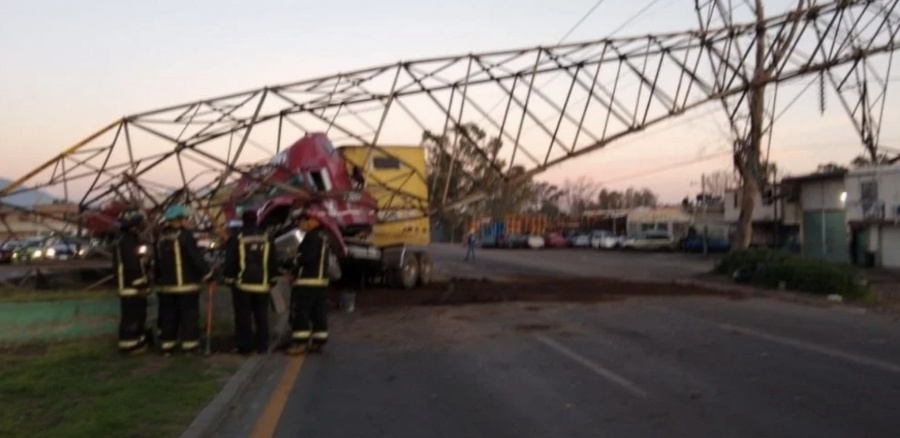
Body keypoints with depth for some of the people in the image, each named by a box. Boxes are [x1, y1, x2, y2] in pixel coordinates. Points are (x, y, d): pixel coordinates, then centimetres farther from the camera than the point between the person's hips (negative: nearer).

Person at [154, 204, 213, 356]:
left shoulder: (160, 238, 9)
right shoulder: (185, 236, -13)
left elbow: (157, 262, 16)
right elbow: (196, 258, -18)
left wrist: (159, 280, 25)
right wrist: (207, 274, -11)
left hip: (166, 286, 6)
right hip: (186, 284, -6)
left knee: (168, 315, 12)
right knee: (189, 315, 2)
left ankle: (166, 345, 16)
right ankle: (189, 344, 3)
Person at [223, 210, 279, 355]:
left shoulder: (236, 238, -6)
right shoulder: (267, 237, 4)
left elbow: (230, 261, -6)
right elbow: (273, 261, 8)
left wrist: (229, 278, 3)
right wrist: (273, 278, 16)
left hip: (242, 283, -3)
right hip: (262, 283, 3)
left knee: (243, 316, 3)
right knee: (261, 315, 9)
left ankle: (245, 345, 3)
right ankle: (262, 345, 11)